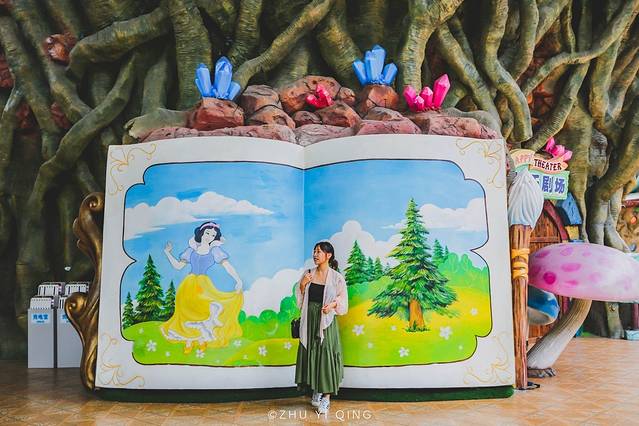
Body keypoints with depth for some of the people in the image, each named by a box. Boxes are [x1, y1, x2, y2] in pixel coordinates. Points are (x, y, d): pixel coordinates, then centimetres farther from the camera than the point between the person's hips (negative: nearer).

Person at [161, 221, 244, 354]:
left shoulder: (215, 250, 1)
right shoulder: (191, 250, 10)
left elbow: (227, 265, -9)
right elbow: (178, 266, 15)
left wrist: (238, 280, -21)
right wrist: (167, 253, 8)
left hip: (203, 285, -2)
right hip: (188, 285, 3)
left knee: (201, 311, -11)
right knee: (187, 312, -2)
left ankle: (201, 339, 12)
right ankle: (188, 342, 12)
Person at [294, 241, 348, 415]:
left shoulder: (336, 277, -7)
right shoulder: (308, 274, 5)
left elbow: (343, 301, -2)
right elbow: (300, 300, 10)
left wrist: (333, 304, -22)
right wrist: (302, 285, -7)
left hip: (326, 322, -4)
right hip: (309, 320, 4)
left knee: (326, 355, -1)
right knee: (311, 354, 10)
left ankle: (326, 397, 13)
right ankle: (316, 392, 29)